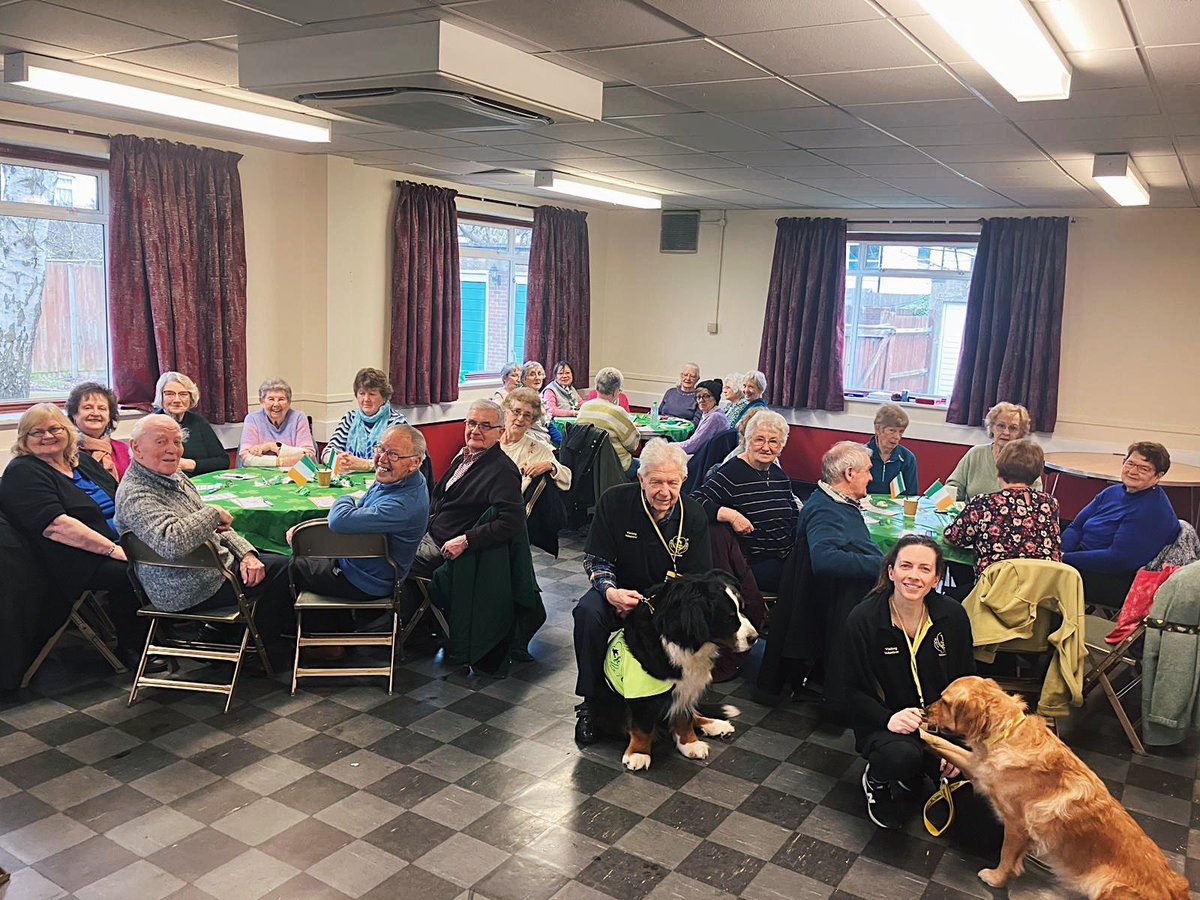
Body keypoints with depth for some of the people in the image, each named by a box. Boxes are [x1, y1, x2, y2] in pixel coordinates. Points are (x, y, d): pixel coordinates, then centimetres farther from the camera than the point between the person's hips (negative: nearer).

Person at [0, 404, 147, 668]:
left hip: (120, 545, 7)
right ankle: (130, 649, -9)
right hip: (80, 561, -7)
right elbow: (57, 526, -18)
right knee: (129, 575, -31)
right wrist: (114, 550, -24)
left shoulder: (84, 460, 18)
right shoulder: (22, 473, -5)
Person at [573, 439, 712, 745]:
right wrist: (610, 592, -30)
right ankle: (591, 702, -15)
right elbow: (596, 560, -8)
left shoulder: (693, 515, -8)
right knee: (588, 612, -34)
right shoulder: (614, 501, -13)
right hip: (619, 591, -1)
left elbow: (699, 578, -6)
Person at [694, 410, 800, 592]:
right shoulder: (732, 473, -9)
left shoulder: (780, 476, 13)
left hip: (787, 558, 7)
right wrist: (731, 515, -27)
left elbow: (794, 517, 23)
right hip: (753, 564, -7)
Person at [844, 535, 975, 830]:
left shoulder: (953, 616, -4)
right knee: (901, 756, -36)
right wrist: (888, 718, -26)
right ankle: (876, 780, 3)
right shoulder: (863, 619, -12)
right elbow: (855, 691, -8)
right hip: (885, 724, -3)